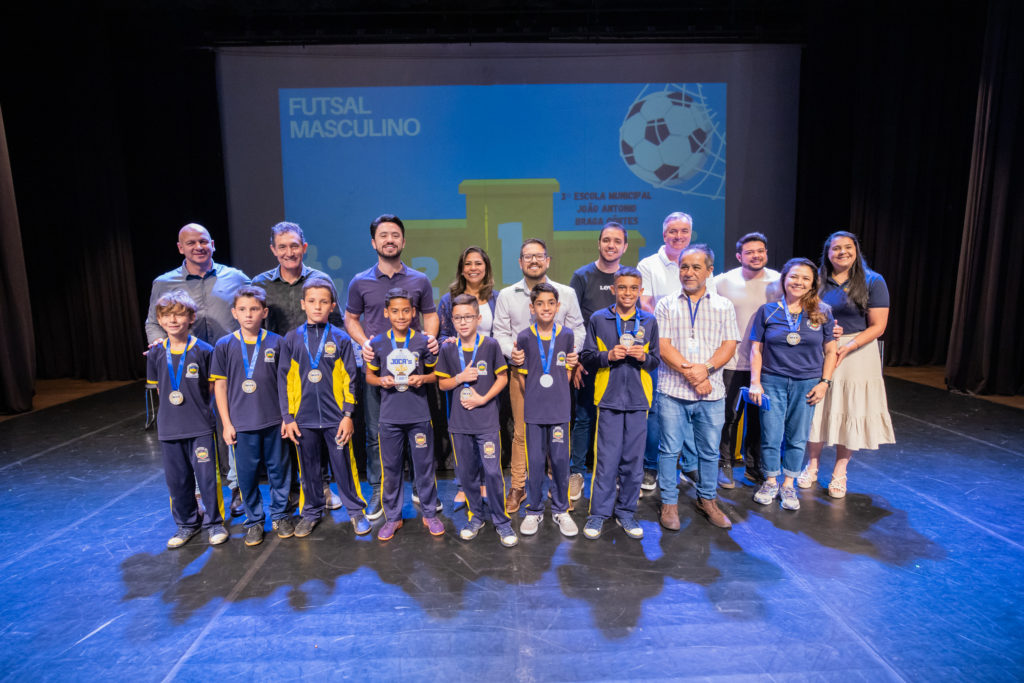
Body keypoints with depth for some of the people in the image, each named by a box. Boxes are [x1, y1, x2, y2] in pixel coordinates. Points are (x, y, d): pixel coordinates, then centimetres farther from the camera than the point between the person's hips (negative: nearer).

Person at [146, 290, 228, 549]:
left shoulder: (203, 350, -8)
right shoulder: (156, 353, 1)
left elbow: (212, 386, 1)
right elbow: (159, 388, 13)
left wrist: (195, 404, -3)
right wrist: (173, 405, 6)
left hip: (200, 426, -3)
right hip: (169, 428, 4)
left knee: (207, 476, 2)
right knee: (177, 479, 13)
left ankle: (214, 522, 20)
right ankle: (186, 523, 31)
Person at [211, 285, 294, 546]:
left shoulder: (276, 342, -2)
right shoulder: (224, 345, -1)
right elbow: (220, 385, 2)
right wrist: (226, 423, 0)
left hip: (274, 420, 0)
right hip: (241, 423, 0)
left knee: (278, 469, 10)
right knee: (247, 474, 9)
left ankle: (280, 515, 28)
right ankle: (254, 521, 26)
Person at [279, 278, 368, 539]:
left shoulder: (341, 339, -1)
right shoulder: (292, 339, 2)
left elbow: (349, 379, -1)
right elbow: (284, 379, 4)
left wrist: (348, 415, -5)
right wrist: (287, 417, 1)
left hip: (335, 418, -2)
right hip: (303, 419, 2)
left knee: (344, 466, 6)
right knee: (309, 468, 14)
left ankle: (356, 510, 22)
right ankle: (312, 512, 32)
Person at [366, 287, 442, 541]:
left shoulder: (423, 342, -1)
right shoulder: (377, 344, 1)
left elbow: (435, 374, 7)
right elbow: (369, 376, 9)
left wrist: (423, 378, -13)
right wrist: (381, 381, -12)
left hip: (419, 415, -1)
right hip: (389, 416, 1)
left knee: (424, 466, 8)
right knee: (390, 468, 10)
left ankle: (430, 514, 26)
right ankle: (392, 517, 26)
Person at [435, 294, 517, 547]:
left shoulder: (490, 345, -5)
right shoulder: (448, 349, 3)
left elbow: (503, 378, 0)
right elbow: (442, 384, 9)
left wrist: (483, 399, -12)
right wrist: (460, 378, -11)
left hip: (487, 421, -3)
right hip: (459, 422, 3)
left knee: (493, 472, -5)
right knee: (466, 473, 12)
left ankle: (502, 521, 14)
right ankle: (475, 517, 31)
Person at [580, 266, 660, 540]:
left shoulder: (649, 321, 8)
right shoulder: (598, 319, 3)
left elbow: (657, 360, 11)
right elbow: (587, 356, 3)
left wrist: (643, 357, -10)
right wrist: (609, 355, -13)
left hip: (638, 399, 2)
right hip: (609, 397, -2)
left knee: (633, 459, 8)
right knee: (606, 459, 0)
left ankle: (626, 511, 23)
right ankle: (599, 512, 14)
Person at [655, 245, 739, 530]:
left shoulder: (723, 306, 10)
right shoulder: (666, 305, 6)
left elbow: (729, 345, 1)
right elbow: (663, 346, -4)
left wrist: (705, 368, -15)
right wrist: (689, 372, -15)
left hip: (711, 392, 2)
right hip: (672, 390, -1)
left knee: (710, 450, 11)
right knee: (670, 449, 4)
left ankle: (707, 499, 30)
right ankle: (669, 503, 19)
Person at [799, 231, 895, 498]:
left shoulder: (873, 282, -1)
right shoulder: (817, 279, 5)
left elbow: (877, 326, -6)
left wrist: (847, 347, -18)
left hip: (857, 352, -1)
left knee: (851, 411, 4)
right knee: (815, 408, 5)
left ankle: (840, 471, 20)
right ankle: (812, 465, 22)